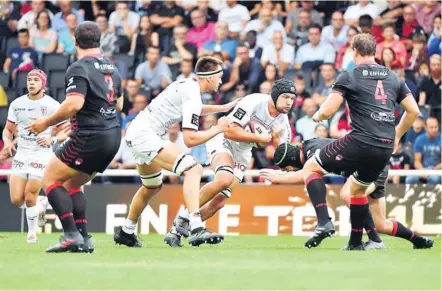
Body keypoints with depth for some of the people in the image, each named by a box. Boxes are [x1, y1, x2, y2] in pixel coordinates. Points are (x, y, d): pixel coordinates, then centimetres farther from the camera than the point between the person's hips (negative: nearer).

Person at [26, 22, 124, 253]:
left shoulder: (79, 69, -13)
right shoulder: (112, 68, 13)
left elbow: (74, 104, -25)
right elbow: (119, 105, 24)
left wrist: (46, 123, -14)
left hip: (90, 138, -8)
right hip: (113, 136, 8)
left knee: (50, 180, 1)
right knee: (71, 184, 20)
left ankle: (71, 235, -11)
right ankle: (83, 239, 11)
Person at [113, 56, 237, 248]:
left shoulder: (188, 85, 11)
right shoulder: (192, 95, -17)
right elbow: (190, 139, -21)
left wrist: (224, 108, 36)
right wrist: (217, 129, -8)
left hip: (136, 133, 11)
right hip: (146, 134, -11)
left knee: (152, 186, 30)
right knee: (192, 169, -23)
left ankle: (126, 232, 44)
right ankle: (196, 229, -36)